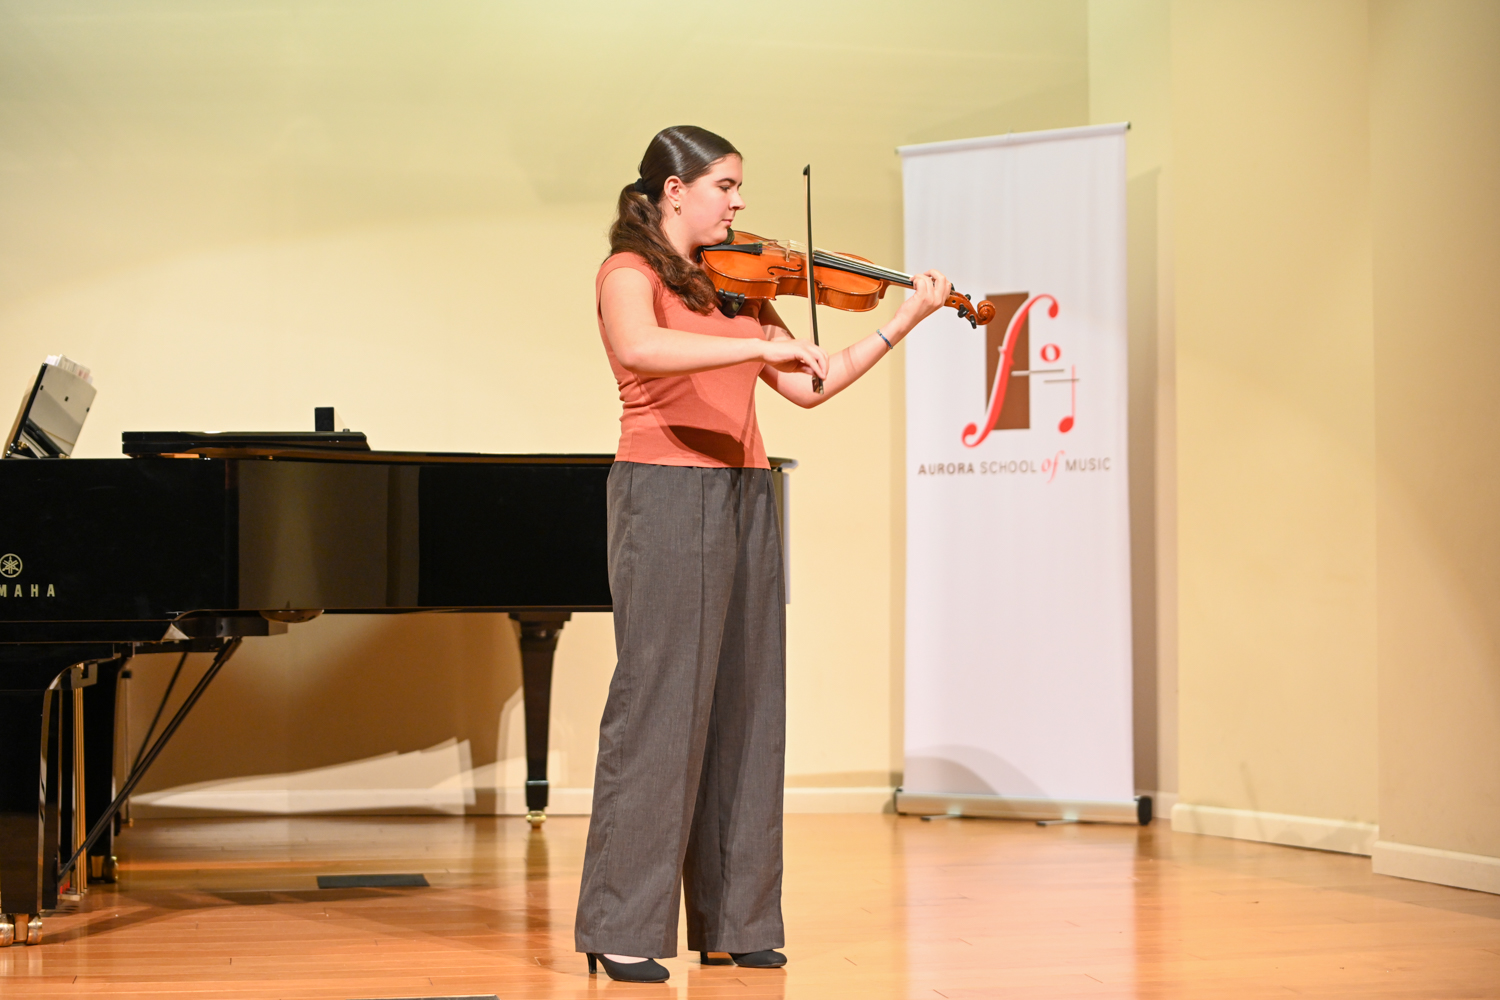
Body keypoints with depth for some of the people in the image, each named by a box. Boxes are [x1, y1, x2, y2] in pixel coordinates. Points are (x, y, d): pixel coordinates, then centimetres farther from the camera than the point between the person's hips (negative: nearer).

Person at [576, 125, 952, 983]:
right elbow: (639, 348, -27)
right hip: (667, 493, -7)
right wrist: (764, 344, -32)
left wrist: (905, 324, 9)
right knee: (659, 701, -8)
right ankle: (622, 929, -2)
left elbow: (808, 389, 13)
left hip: (745, 498, 7)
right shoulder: (630, 273, -4)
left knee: (745, 704, 7)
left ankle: (732, 919, 13)